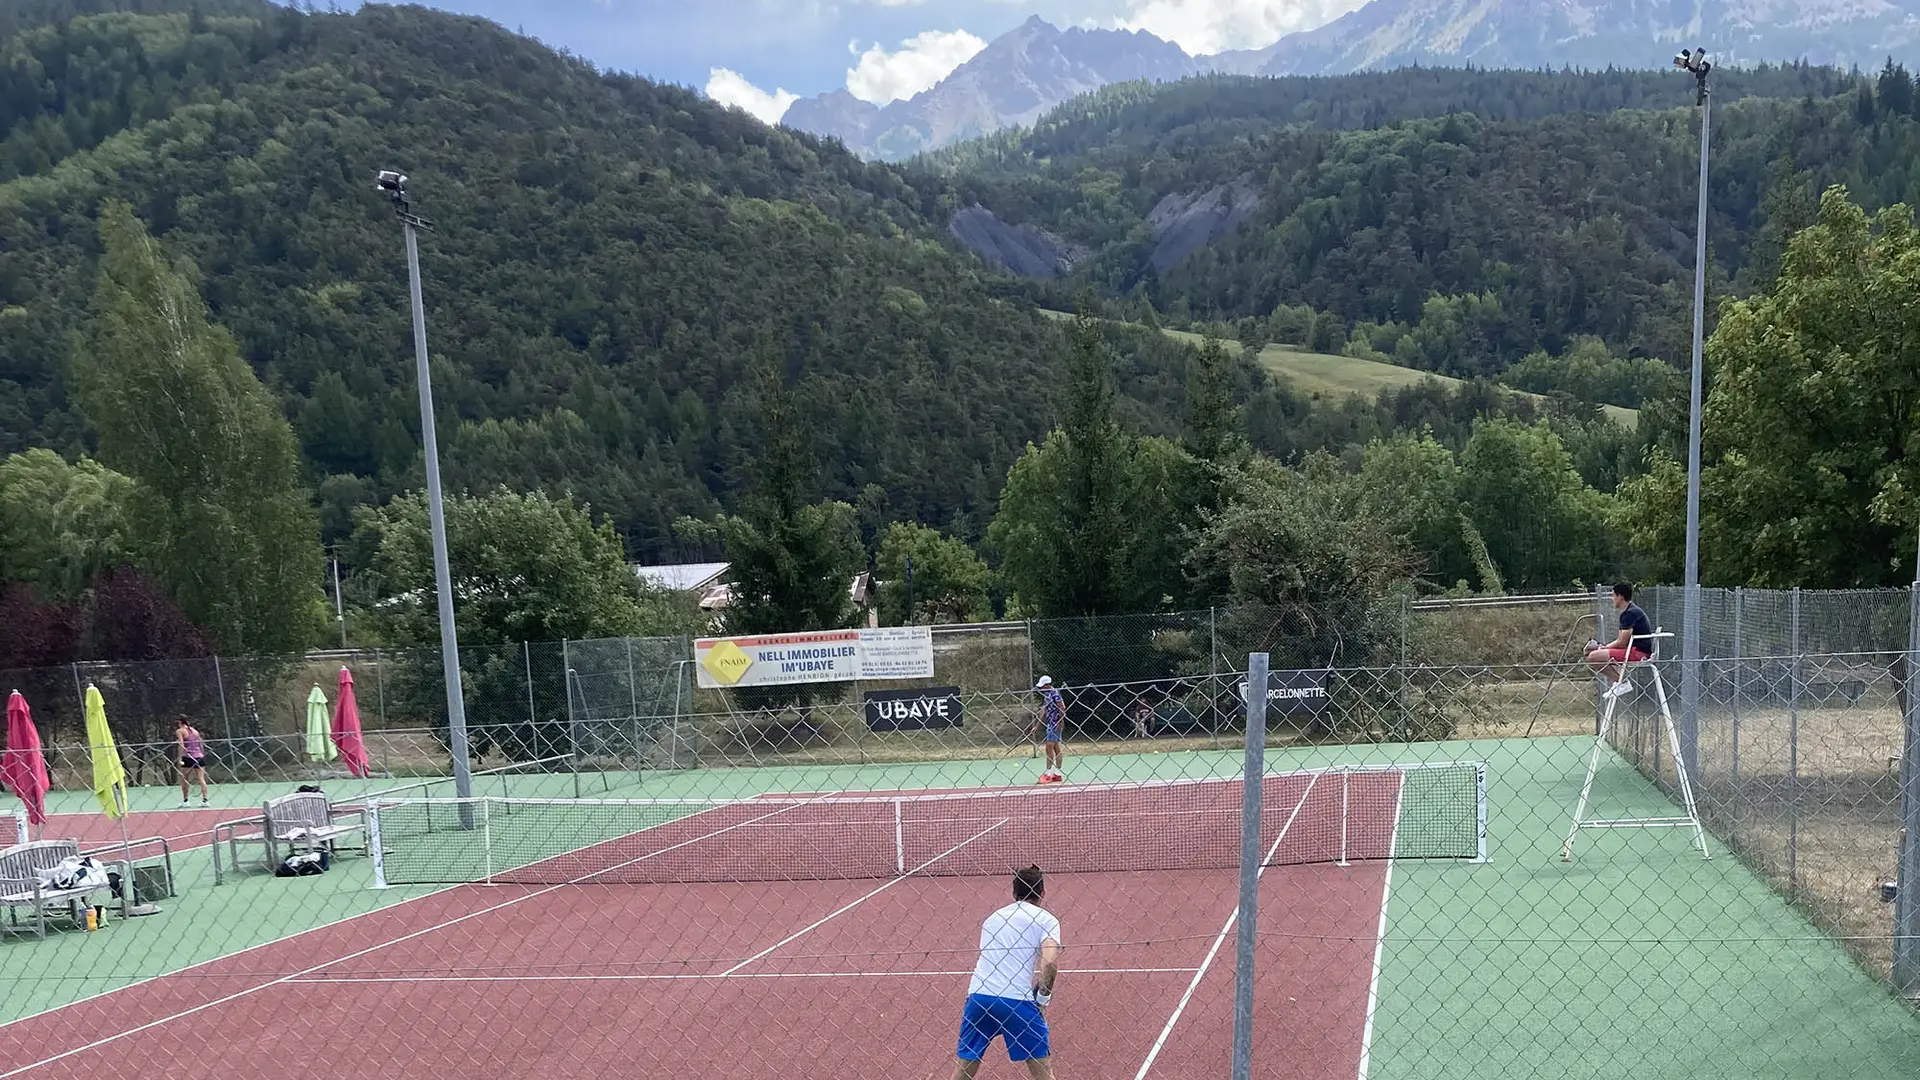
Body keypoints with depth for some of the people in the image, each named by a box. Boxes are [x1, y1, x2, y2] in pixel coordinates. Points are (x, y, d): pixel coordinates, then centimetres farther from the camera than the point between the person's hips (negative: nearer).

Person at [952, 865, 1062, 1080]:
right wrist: (1044, 994, 1)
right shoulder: (1046, 919, 5)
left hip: (978, 996, 4)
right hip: (1018, 1000, -4)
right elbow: (1050, 961, -13)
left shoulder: (992, 918, 22)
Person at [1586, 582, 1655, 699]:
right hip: (1634, 650, 11)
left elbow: (1622, 642, -17)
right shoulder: (1627, 612, 18)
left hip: (1638, 652, -11)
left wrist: (1603, 648, -4)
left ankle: (1622, 682, -14)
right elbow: (1620, 640, 19)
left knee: (1593, 657, -22)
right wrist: (1603, 647, 5)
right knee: (1592, 654, 18)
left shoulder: (1631, 613, -15)